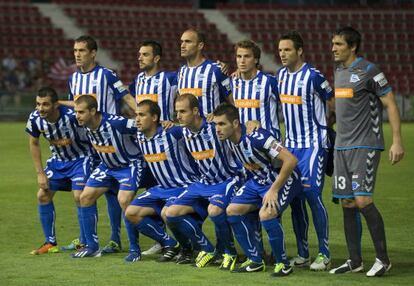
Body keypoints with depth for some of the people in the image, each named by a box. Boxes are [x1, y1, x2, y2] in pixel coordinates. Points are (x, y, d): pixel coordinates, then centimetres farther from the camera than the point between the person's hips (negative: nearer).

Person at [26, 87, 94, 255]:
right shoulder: (35, 118, -18)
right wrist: (40, 173, -1)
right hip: (58, 160, 6)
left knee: (79, 196, -19)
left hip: (80, 158, -6)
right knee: (43, 195, 0)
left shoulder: (71, 115, -34)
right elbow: (34, 144, 0)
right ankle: (50, 243, 14)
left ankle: (85, 243, -3)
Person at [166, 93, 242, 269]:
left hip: (228, 180, -7)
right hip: (204, 183, 7)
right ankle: (206, 249, 10)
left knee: (214, 210, -37)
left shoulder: (215, 128, -20)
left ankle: (230, 253, -12)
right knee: (172, 213, -6)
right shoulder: (184, 133, 0)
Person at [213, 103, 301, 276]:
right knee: (232, 210, -1)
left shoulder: (256, 137, -31)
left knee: (266, 214, -30)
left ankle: (283, 264, -11)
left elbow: (290, 160, -33)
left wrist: (273, 190, -28)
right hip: (258, 181, 9)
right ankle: (255, 260, 9)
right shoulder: (227, 139, -7)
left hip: (282, 179, -9)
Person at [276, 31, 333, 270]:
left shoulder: (313, 76, -13)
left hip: (314, 144, -7)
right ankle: (303, 254, 14)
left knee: (312, 195, -12)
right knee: (294, 197, 6)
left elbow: (334, 102, -5)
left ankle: (324, 255, -4)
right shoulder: (281, 75, 9)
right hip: (291, 143, 7)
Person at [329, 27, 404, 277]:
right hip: (342, 146, 8)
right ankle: (355, 261, 13)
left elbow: (391, 104, -10)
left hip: (365, 146, -8)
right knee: (347, 204, 6)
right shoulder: (339, 71, 13)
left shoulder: (369, 71, -11)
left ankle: (383, 259, -2)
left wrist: (397, 141, -16)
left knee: (363, 201, -13)